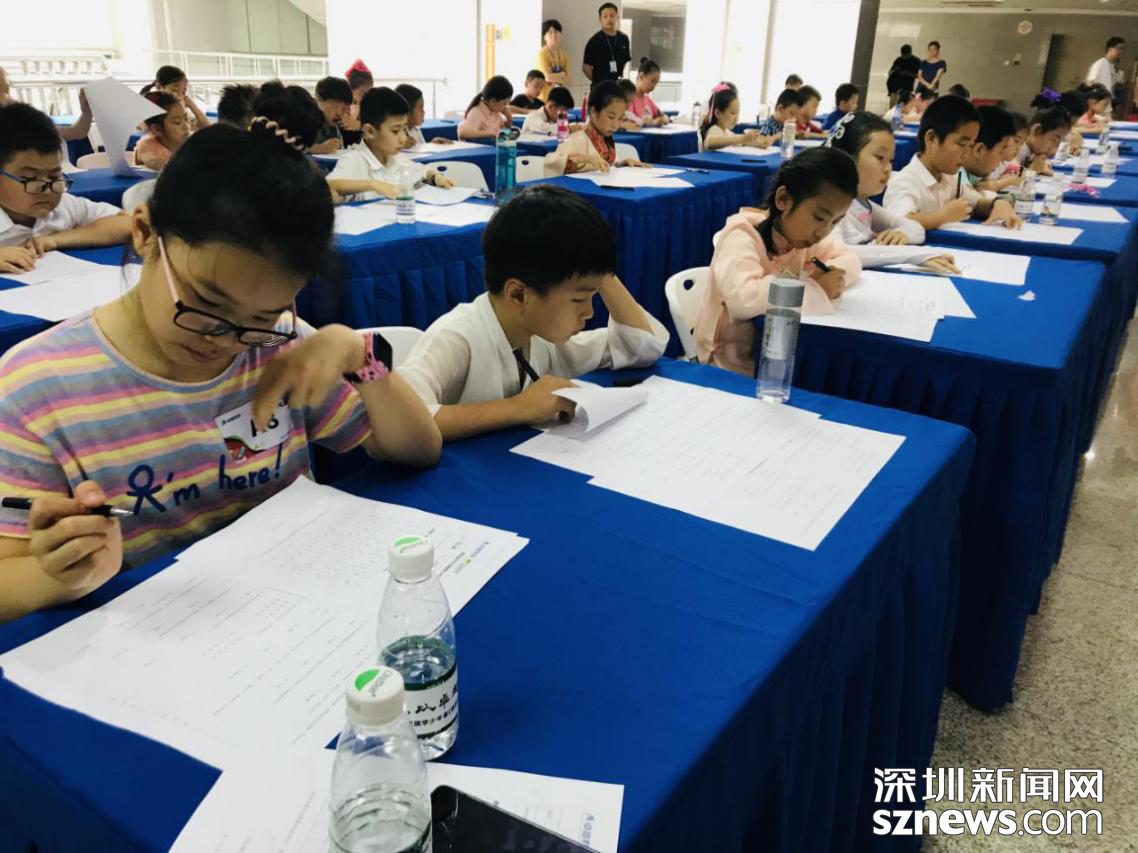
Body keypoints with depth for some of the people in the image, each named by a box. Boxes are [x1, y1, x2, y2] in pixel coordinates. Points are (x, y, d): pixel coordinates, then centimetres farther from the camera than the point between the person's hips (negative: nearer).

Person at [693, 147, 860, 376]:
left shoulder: (802, 230, 2)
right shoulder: (741, 236, -22)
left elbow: (850, 260, 12)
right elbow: (743, 299, -39)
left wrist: (831, 274, -13)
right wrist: (816, 289, -27)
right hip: (736, 365, -8)